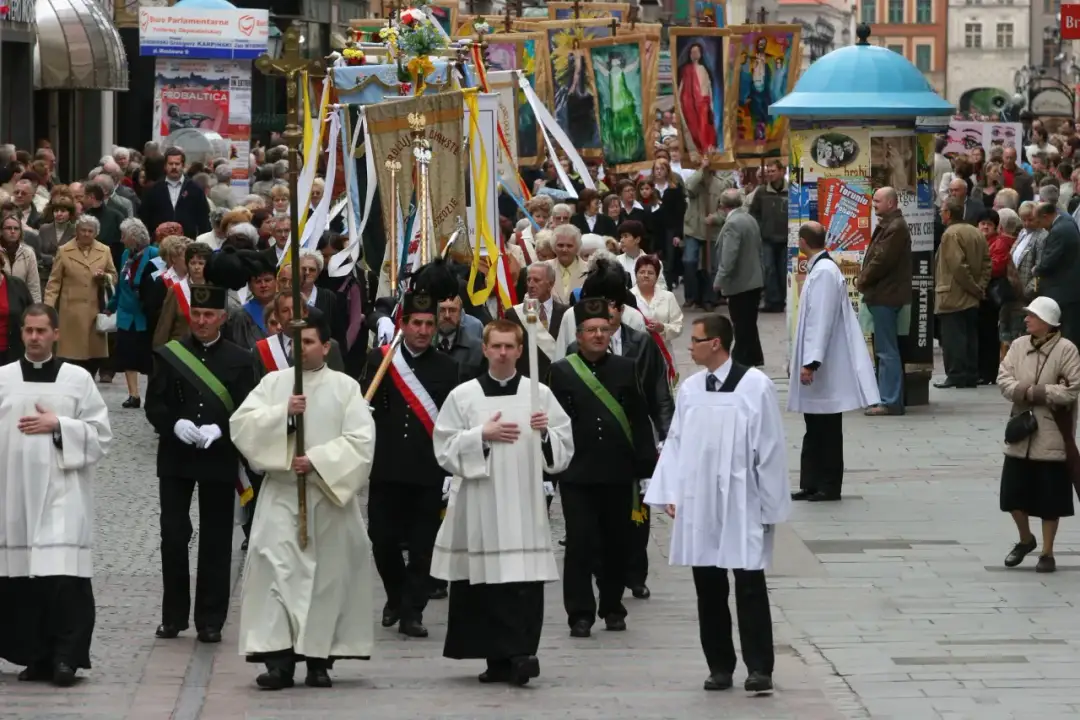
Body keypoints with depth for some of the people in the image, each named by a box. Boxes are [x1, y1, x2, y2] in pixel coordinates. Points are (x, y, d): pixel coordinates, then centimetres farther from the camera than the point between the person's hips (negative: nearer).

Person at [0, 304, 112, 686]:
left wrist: (59, 425, -9)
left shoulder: (78, 379, 4)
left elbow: (101, 435, 3)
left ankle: (65, 656, -9)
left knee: (63, 578, -13)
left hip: (62, 494, -2)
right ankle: (35, 656, 13)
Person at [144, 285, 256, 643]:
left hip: (219, 460, -1)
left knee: (216, 541, 3)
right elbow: (154, 405, 2)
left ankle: (210, 620, 9)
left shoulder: (239, 360, 2)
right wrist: (174, 424, -18)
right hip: (175, 460, 1)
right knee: (173, 536, 1)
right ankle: (174, 615, 12)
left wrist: (219, 431, -19)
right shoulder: (170, 354, 4)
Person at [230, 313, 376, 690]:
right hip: (280, 493, 0)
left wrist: (317, 460, -15)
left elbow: (361, 440, -7)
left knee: (327, 574, 3)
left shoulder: (345, 387, 2)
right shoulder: (273, 383, 7)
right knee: (276, 569, -11)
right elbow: (241, 424, -3)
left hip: (329, 494, 0)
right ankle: (277, 657, -14)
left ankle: (319, 658, 12)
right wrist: (282, 413, -16)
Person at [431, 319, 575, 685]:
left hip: (524, 505, 0)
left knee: (526, 583, -10)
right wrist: (482, 435, -9)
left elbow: (564, 449, 10)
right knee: (487, 585, 1)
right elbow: (445, 449, 3)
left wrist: (545, 433, -10)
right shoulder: (463, 396, 6)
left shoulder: (540, 394, 9)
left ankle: (521, 653, -13)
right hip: (479, 503, 0)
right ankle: (499, 658, 10)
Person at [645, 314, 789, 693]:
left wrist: (770, 504, -5)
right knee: (708, 587, 8)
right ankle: (719, 666, 16)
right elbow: (675, 443, 10)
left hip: (742, 505, -5)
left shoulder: (755, 386, -8)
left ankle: (759, 668, -1)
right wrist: (670, 493, 3)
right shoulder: (690, 388, 7)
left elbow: (770, 448, -6)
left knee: (750, 587, -3)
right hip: (697, 504, 5)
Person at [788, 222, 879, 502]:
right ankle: (811, 484, 16)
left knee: (827, 429, -1)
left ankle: (829, 486, 5)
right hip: (816, 362, 10)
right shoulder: (818, 269, 12)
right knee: (816, 429, 12)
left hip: (825, 367, -10)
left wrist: (811, 362, -24)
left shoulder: (824, 272, -18)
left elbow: (821, 321, -23)